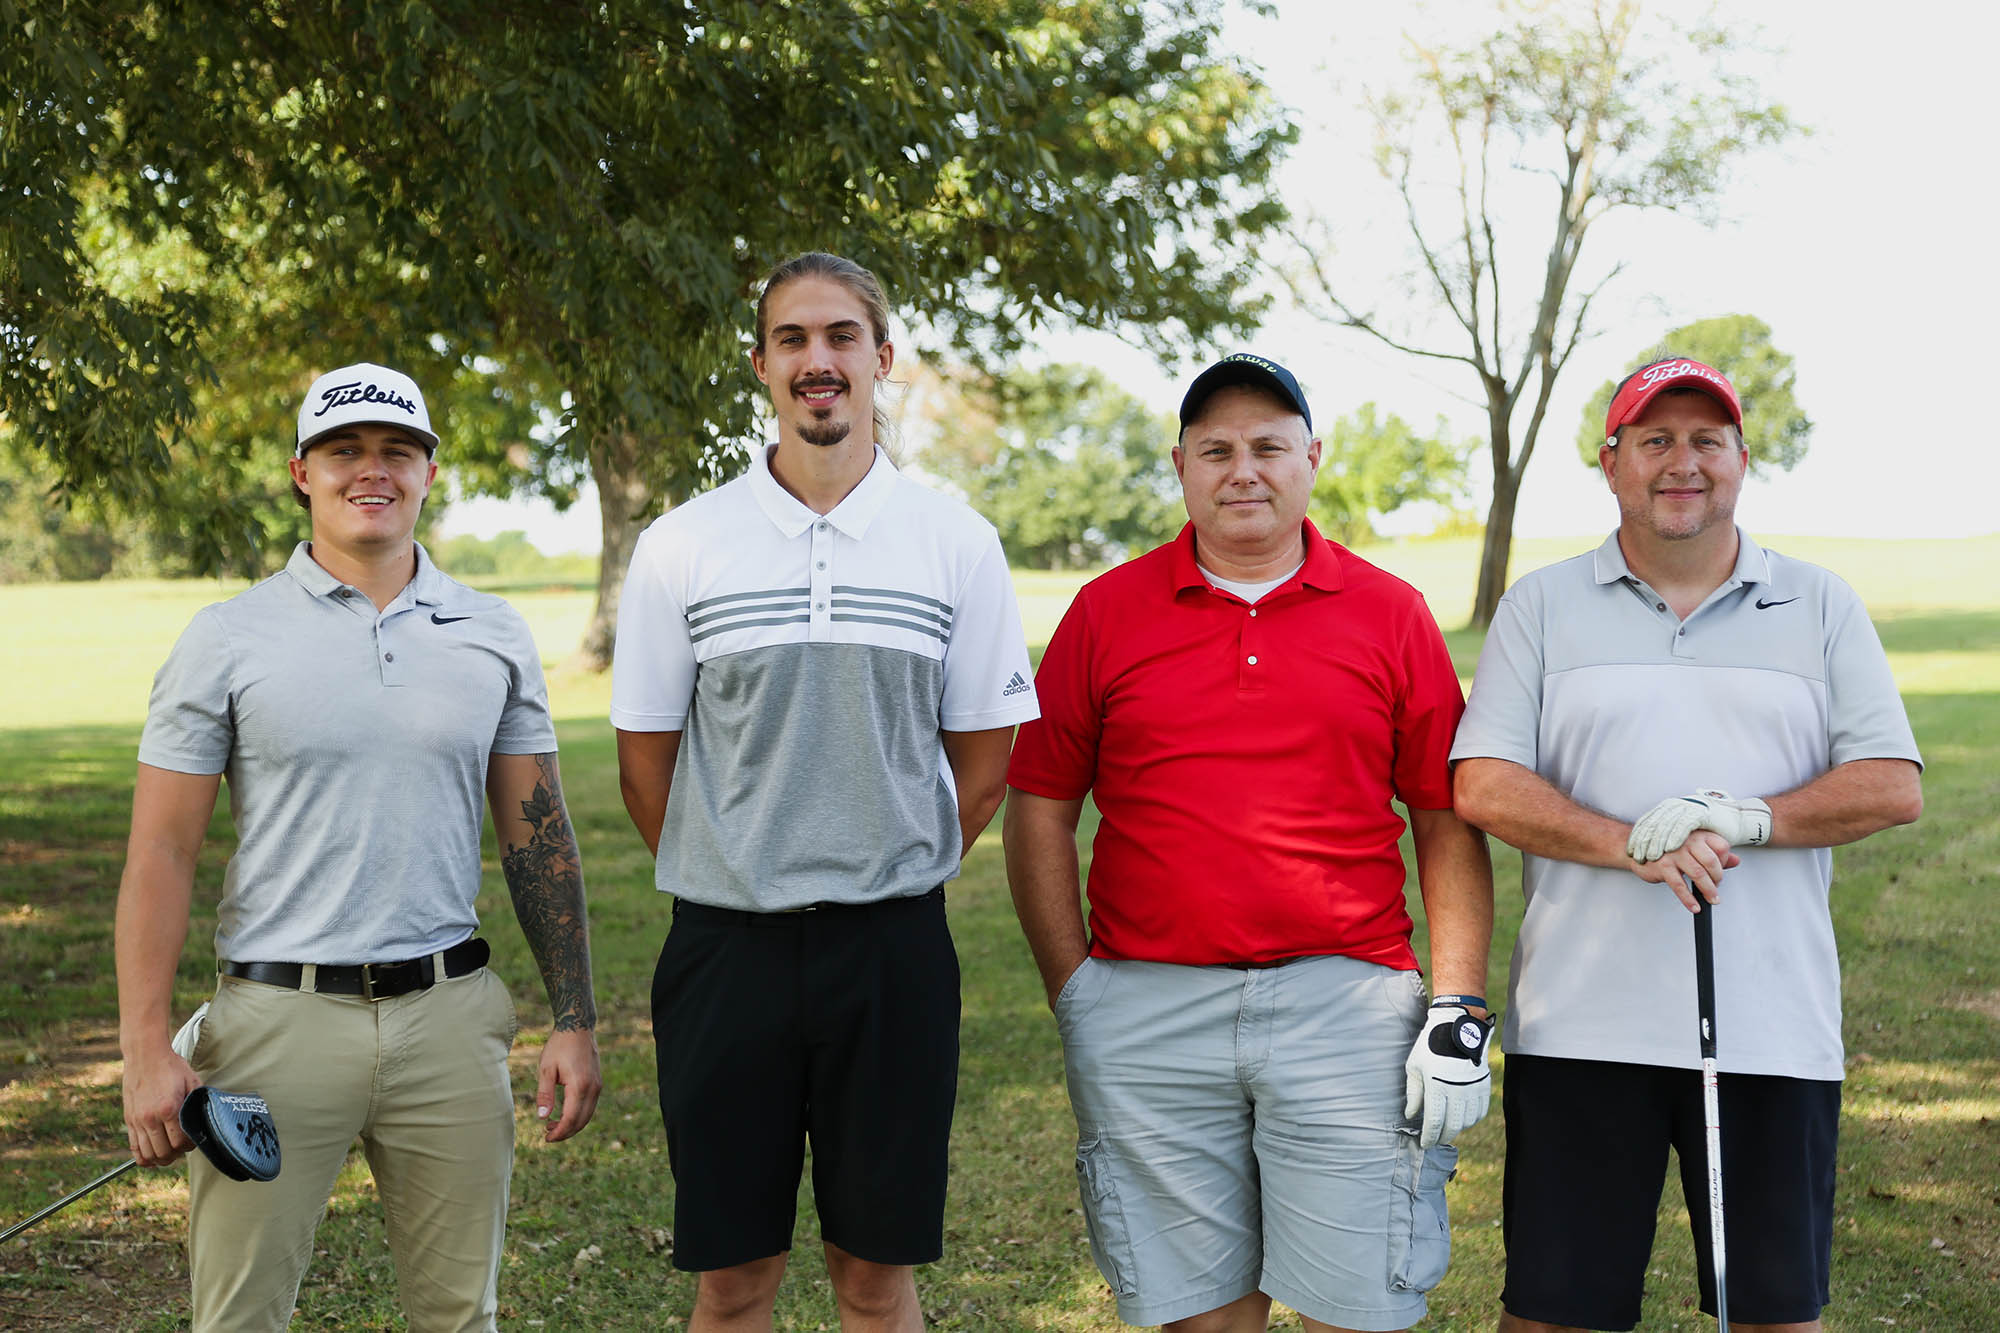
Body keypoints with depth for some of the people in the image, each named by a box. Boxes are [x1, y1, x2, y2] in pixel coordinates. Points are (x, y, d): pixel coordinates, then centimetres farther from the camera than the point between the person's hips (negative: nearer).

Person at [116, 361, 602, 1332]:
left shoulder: (493, 636, 8)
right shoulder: (227, 639, 0)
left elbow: (539, 837, 10)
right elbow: (161, 853, -1)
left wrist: (575, 1019, 6)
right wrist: (146, 1051, -8)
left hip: (448, 1016, 2)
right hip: (276, 1018, -2)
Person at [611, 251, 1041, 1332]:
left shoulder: (957, 543, 1)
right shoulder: (680, 547, 0)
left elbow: (983, 759, 7)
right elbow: (645, 763, 6)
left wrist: (894, 884, 8)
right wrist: (729, 887, 9)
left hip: (893, 949, 0)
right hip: (728, 948, 0)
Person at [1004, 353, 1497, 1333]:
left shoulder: (1391, 614, 6)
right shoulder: (1107, 612, 7)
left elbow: (1447, 824, 6)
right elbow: (1039, 811, 8)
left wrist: (1459, 1012, -1)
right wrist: (1073, 993, 1)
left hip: (1346, 1005, 0)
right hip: (1148, 1018, 1)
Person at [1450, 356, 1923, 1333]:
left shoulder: (1821, 607, 10)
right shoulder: (1542, 606, 8)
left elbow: (1892, 787, 2)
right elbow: (1483, 786, -3)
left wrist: (1743, 820, -14)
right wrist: (1634, 844, -18)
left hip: (1773, 1026, 1)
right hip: (1581, 1026, -1)